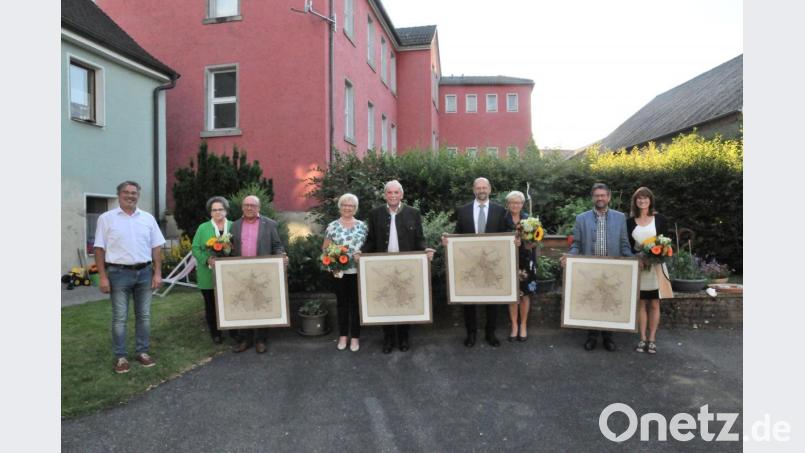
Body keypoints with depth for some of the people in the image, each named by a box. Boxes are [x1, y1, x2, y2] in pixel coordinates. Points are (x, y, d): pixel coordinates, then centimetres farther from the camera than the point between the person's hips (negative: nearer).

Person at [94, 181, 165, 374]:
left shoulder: (148, 218, 7)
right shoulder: (106, 218, 0)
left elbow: (156, 247, 7)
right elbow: (100, 249, -2)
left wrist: (157, 273, 1)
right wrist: (103, 277, -7)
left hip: (144, 272, 3)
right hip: (119, 273, -3)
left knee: (144, 316, 9)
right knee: (119, 318, 4)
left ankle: (142, 352, 21)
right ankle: (120, 357, 15)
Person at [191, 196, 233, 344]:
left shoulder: (233, 226, 6)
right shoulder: (203, 228, 3)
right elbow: (195, 248, 0)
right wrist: (207, 259, -17)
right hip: (209, 275, 0)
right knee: (211, 305, 8)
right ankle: (215, 333, 22)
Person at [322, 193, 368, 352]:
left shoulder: (362, 226, 4)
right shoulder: (332, 226, 1)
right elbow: (325, 248, 4)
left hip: (358, 271, 0)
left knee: (356, 303, 6)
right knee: (342, 303, 10)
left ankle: (355, 337, 17)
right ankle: (343, 335, 23)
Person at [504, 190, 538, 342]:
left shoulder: (529, 219, 3)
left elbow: (535, 240, 4)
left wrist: (529, 245, -17)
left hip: (525, 262, 1)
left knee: (525, 294, 6)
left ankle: (523, 325, 21)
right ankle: (514, 325, 17)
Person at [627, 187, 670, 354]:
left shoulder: (660, 219, 1)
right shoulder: (630, 222, 4)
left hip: (655, 265, -1)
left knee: (654, 304, 4)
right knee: (641, 303, 6)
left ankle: (652, 339, 14)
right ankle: (642, 338, 14)